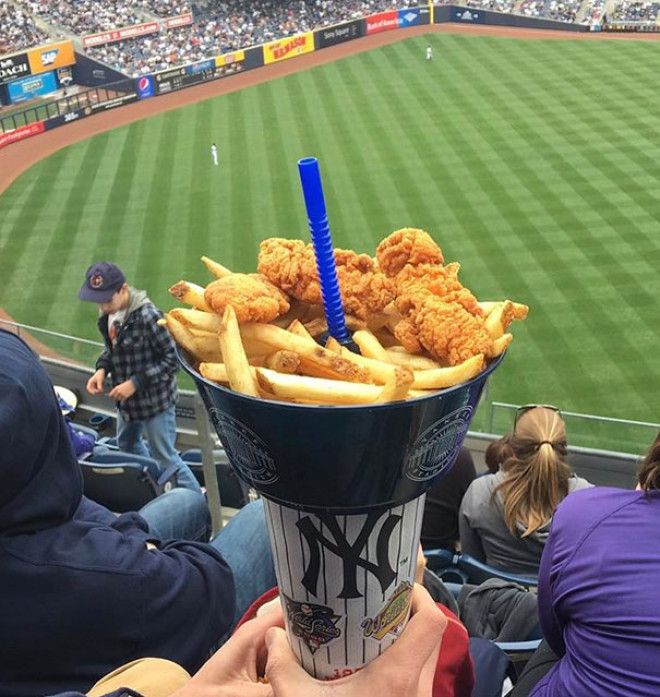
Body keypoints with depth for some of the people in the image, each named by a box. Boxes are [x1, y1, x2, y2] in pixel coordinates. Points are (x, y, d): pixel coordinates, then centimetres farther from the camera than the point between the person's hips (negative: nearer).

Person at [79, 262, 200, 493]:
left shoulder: (146, 316, -27)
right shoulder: (108, 313, -4)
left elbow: (171, 358, -22)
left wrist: (136, 383, -25)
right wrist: (102, 369, -8)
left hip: (154, 398, -9)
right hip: (128, 399, 9)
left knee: (164, 457, 2)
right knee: (127, 444, 27)